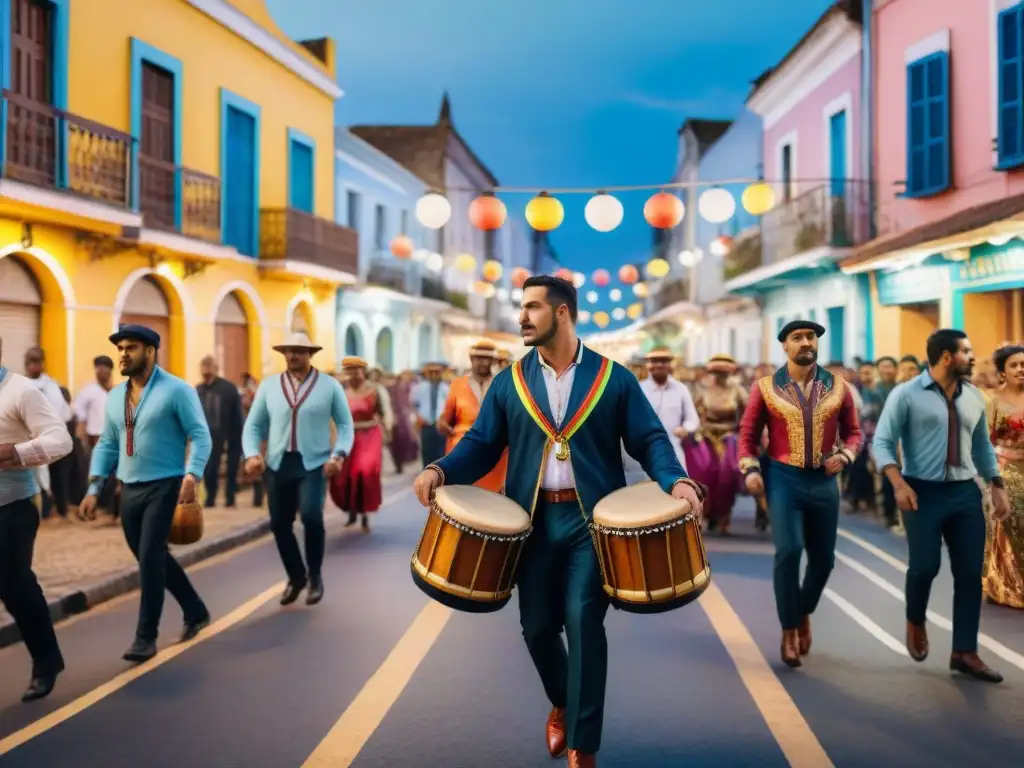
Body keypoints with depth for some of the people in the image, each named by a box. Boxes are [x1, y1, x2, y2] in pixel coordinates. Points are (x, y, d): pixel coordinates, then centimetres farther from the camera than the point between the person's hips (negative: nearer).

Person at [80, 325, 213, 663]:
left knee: (150, 558, -8)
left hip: (164, 487, -7)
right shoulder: (115, 396, 10)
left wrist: (191, 476, -27)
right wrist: (94, 488, 6)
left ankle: (146, 636, 5)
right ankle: (196, 612, 31)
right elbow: (107, 444, 14)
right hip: (129, 489, 7)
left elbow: (200, 436, -14)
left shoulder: (176, 390, -10)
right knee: (154, 558, 14)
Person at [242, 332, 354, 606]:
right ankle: (296, 576, 32)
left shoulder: (329, 385, 1)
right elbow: (253, 425, 8)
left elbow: (345, 424, 3)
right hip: (278, 464, 3)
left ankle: (315, 574, 5)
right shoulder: (269, 385, 6)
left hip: (314, 464, -3)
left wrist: (338, 454, -12)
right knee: (279, 523, 6)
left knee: (311, 516, -21)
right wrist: (252, 454, -10)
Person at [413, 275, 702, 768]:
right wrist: (441, 470, -15)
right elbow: (482, 442, 4)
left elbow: (650, 440, 0)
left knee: (583, 622, -7)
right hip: (534, 519, 3)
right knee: (537, 625, 9)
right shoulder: (509, 382, 7)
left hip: (592, 519, -2)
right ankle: (561, 703, 40)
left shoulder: (614, 378, 2)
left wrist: (675, 481, -19)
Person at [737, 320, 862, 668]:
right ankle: (789, 629, 3)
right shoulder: (765, 387, -1)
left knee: (823, 558, 9)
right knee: (788, 551, -15)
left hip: (824, 481, 3)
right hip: (783, 479, -3)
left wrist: (845, 455, -9)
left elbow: (853, 431, 10)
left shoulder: (838, 387, 4)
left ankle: (803, 613, 38)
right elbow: (748, 433, 3)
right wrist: (750, 469, -10)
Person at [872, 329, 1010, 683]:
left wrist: (997, 487, 10)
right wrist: (899, 484, -21)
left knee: (970, 572, 3)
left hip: (966, 493, 5)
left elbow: (982, 446, 18)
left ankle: (965, 652, 14)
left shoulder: (974, 397, 11)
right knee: (925, 565, -8)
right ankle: (915, 622, 24)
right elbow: (882, 442, -9)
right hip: (924, 492, -5)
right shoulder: (907, 394, -5)